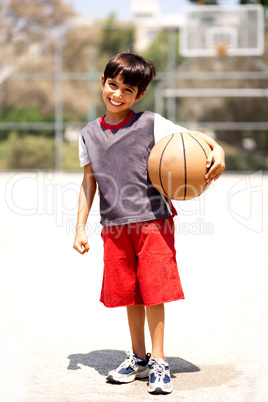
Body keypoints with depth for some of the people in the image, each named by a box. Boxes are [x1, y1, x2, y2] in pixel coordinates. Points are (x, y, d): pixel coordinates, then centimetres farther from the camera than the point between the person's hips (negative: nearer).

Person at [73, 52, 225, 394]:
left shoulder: (151, 124, -4)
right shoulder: (89, 135, 8)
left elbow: (193, 137, -4)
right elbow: (89, 181, 13)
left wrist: (217, 149, -25)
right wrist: (80, 228, 11)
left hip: (153, 221, -4)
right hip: (114, 226, 4)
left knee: (153, 291, -3)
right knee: (129, 294, 11)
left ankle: (158, 361, 10)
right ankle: (138, 358, 26)